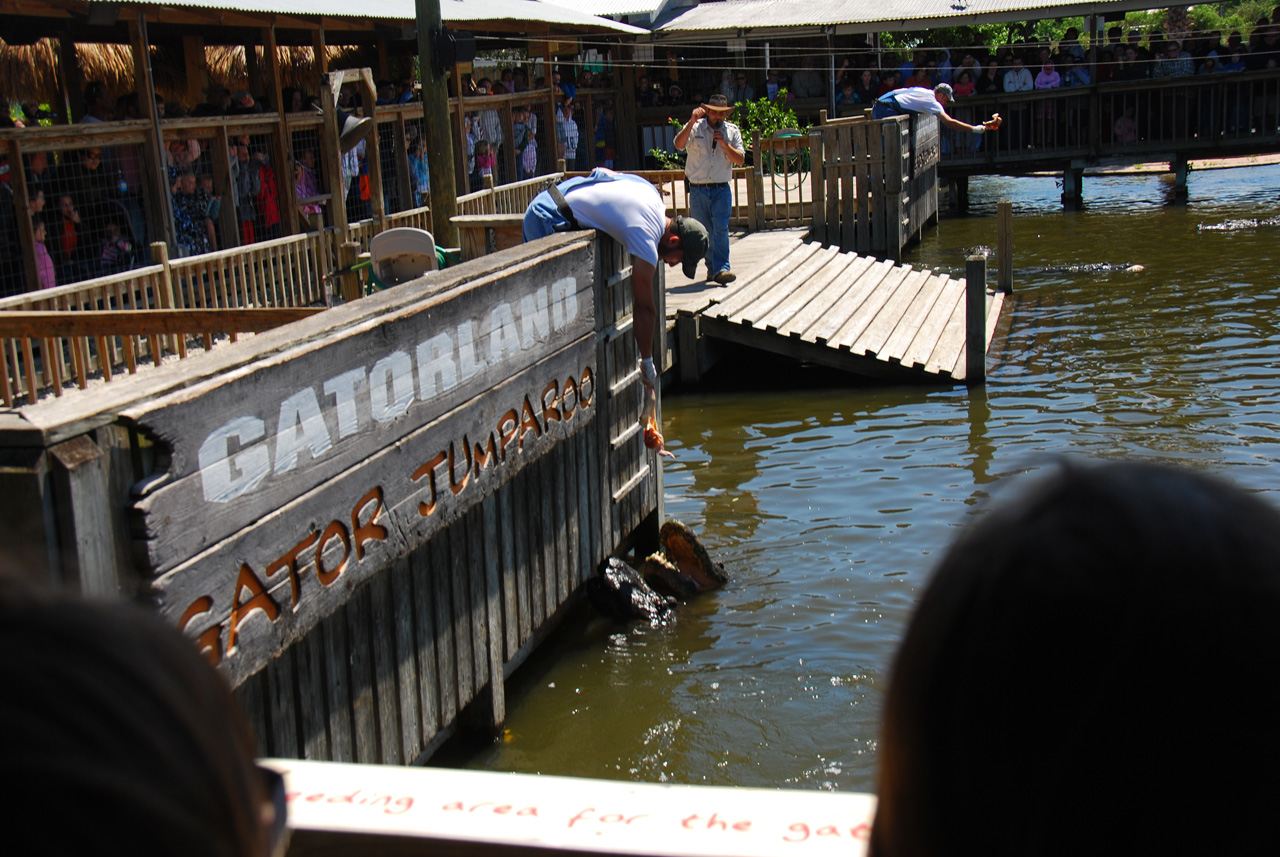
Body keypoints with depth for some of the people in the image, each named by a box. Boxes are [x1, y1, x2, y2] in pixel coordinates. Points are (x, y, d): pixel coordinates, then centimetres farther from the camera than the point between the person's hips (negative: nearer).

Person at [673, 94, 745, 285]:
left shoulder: (732, 131, 8)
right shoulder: (695, 127, 2)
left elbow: (740, 160, 2)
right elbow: (679, 144, -16)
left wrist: (724, 143, -10)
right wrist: (692, 121, -24)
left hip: (721, 190, 0)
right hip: (698, 190, 0)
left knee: (721, 229, -13)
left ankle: (721, 269, -17)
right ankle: (712, 268, 19)